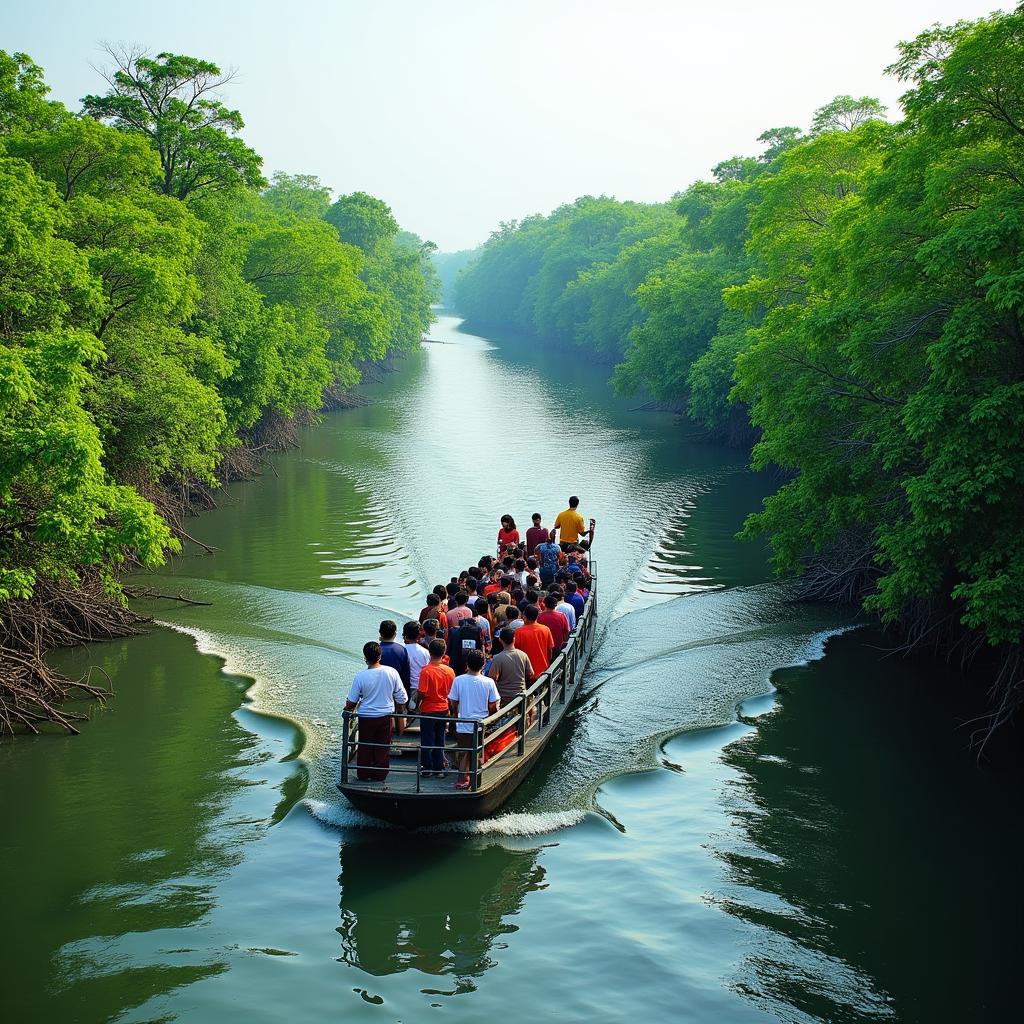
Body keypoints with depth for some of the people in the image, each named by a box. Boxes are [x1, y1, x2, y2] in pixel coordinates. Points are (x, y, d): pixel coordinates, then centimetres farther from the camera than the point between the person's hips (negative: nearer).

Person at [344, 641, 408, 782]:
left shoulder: (360, 676, -17)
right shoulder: (391, 672, -12)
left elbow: (352, 701, -6)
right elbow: (401, 697, -3)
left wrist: (347, 709, 16)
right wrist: (400, 712, 13)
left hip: (366, 717, -1)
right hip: (386, 717, 1)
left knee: (365, 748, 15)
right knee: (383, 748, 14)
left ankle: (364, 775, 24)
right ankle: (380, 776, 22)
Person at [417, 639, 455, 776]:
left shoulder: (426, 671, -19)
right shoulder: (449, 671, -5)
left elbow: (422, 693, -20)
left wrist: (418, 702, 0)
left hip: (428, 710, -4)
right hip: (443, 710, 4)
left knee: (427, 741, 7)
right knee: (440, 740, 14)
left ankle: (427, 768, 13)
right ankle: (439, 769, 17)